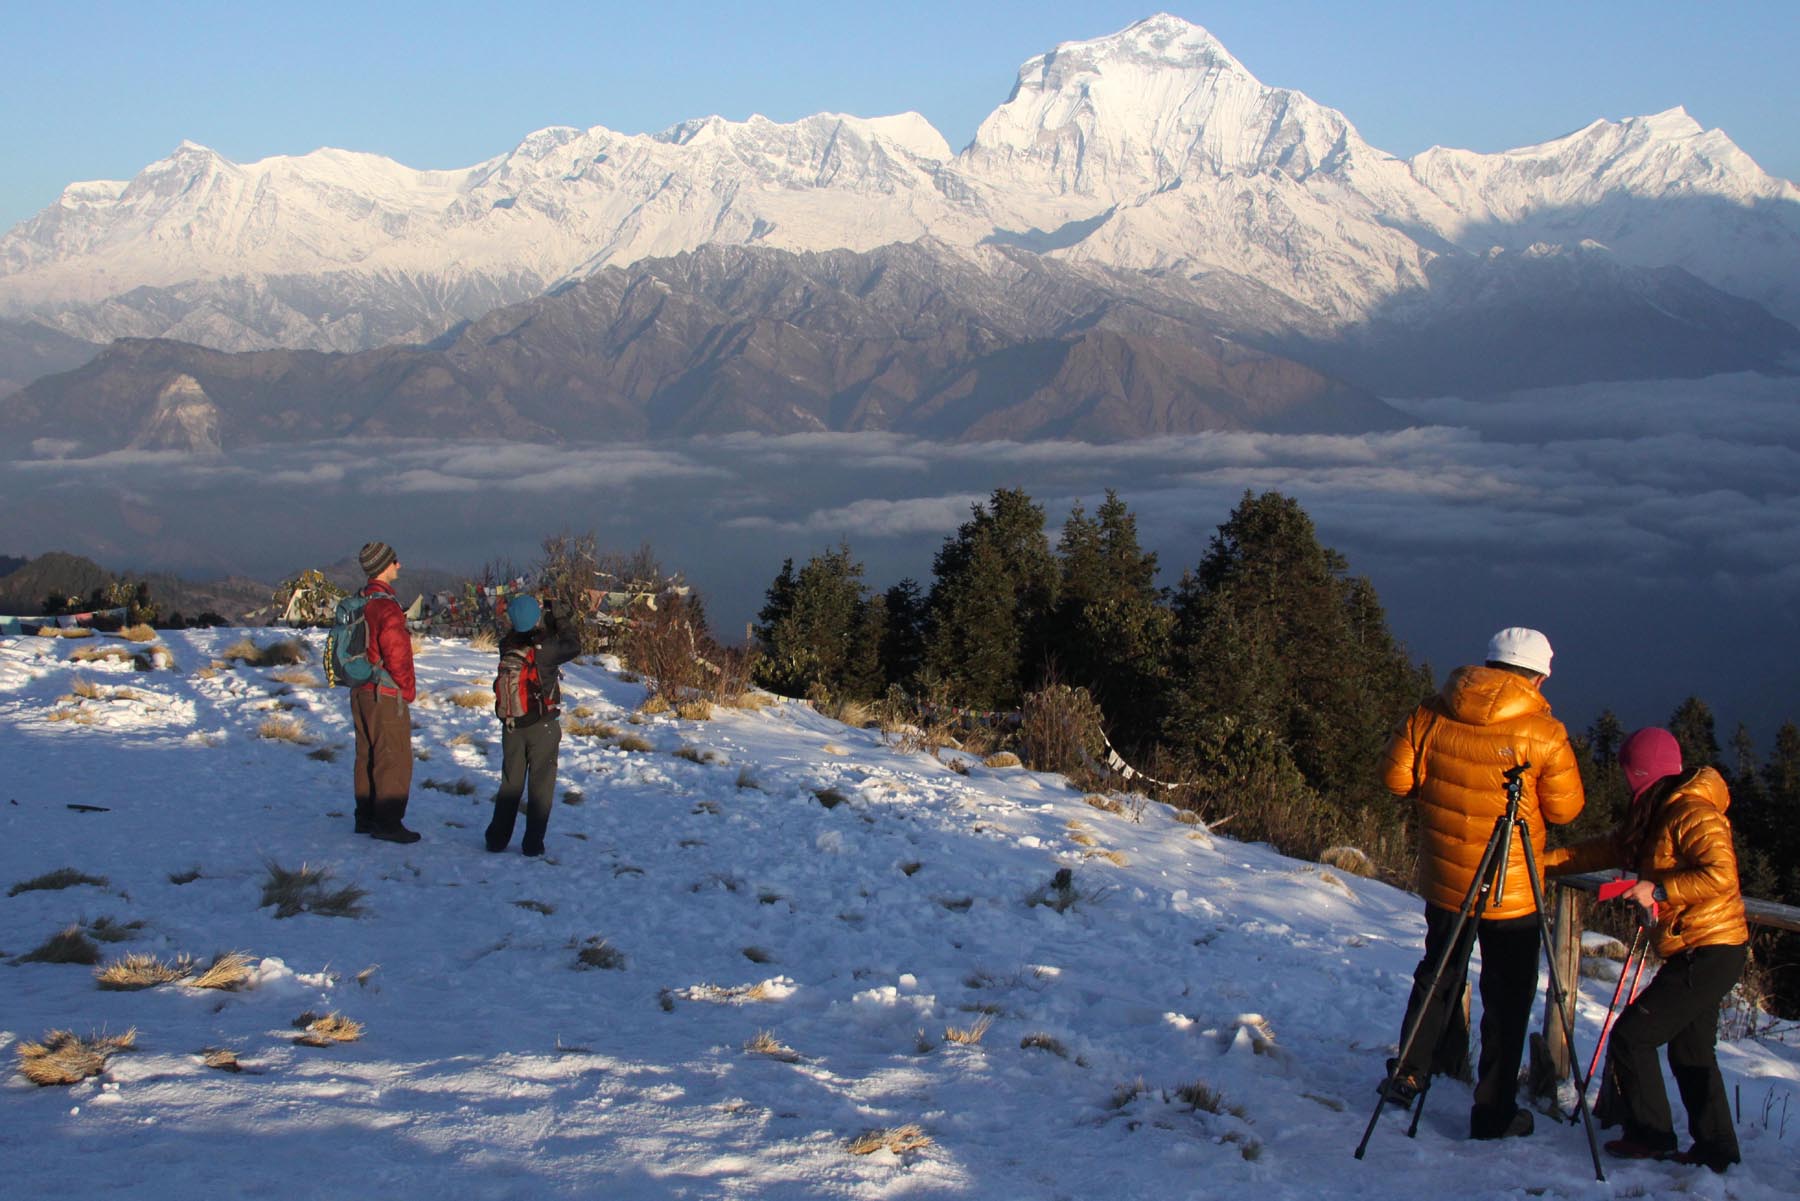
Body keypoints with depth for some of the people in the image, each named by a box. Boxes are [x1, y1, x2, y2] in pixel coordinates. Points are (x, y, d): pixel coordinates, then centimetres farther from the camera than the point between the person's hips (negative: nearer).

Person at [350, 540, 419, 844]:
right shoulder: (387, 607, -21)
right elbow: (397, 655, -22)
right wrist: (407, 690, -7)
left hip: (360, 691, 9)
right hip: (386, 695, -9)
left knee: (366, 756, 17)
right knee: (394, 760, -1)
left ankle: (366, 817, 25)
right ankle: (388, 823, 2)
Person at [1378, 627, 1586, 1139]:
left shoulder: (1431, 713, -5)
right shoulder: (1542, 733, -14)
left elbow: (1396, 776, 0)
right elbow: (1565, 808, -7)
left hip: (1443, 879, 4)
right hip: (1512, 890, -4)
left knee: (1439, 976, 24)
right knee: (1507, 999, 9)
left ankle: (1409, 1073, 28)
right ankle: (1494, 1110, 14)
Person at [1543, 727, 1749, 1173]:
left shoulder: (1692, 815, -18)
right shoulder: (1657, 815, 13)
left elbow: (1722, 876, -28)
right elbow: (1608, 850, 17)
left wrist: (1659, 891, -24)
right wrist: (1541, 862, 13)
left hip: (1707, 954, -10)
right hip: (1697, 952, 10)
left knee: (1632, 1034, -6)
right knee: (1690, 1051, 15)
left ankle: (1650, 1135, 3)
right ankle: (1715, 1148, 21)